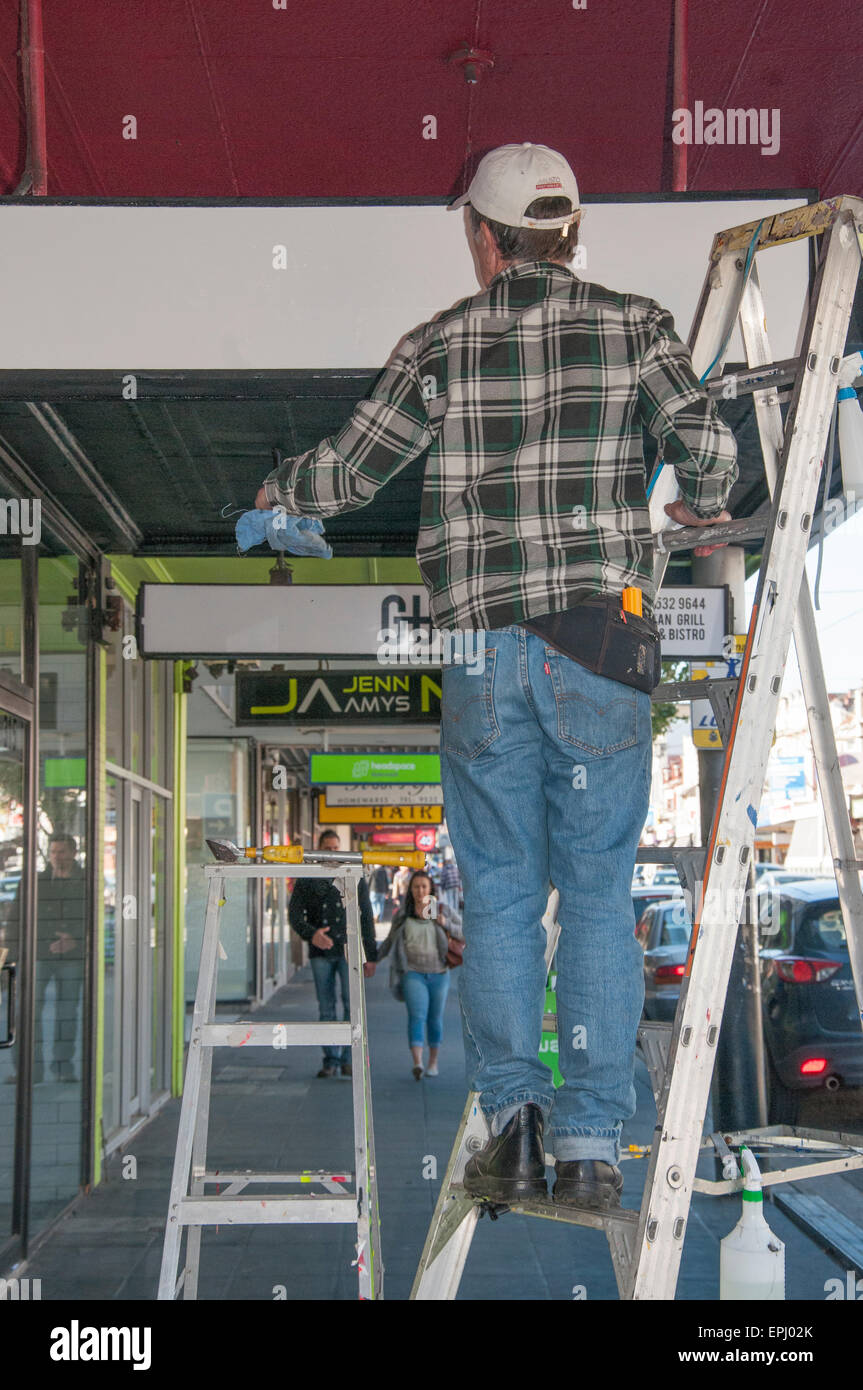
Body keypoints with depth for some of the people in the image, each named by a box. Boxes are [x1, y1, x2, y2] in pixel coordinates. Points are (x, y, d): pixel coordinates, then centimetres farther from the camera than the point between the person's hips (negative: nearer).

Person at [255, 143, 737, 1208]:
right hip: (602, 642, 0)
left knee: (498, 893, 12)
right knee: (598, 893, 7)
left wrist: (275, 495, 31)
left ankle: (511, 1108, 2)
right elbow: (706, 448, -7)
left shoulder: (439, 345, 5)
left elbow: (345, 471, 9)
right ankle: (590, 1147, 6)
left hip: (482, 650, 0)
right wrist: (702, 508, 17)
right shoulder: (634, 325, 4)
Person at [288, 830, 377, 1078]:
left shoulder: (356, 879, 11)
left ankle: (349, 1058, -5)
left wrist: (371, 956, 8)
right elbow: (294, 914, 1)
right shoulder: (306, 881, 9)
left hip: (349, 949, -1)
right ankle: (330, 1060, 9)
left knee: (352, 1002, -11)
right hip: (320, 952, 1)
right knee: (326, 1009, 3)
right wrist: (311, 934, -19)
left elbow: (366, 919, 12)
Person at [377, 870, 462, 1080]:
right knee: (417, 1016, -16)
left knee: (435, 1019, 10)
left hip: (439, 974, 1)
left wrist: (446, 925, -13)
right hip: (413, 974, -1)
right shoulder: (402, 915, 3)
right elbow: (390, 942, 15)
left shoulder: (444, 911, 2)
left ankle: (433, 1062, 26)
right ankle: (417, 1064, -27)